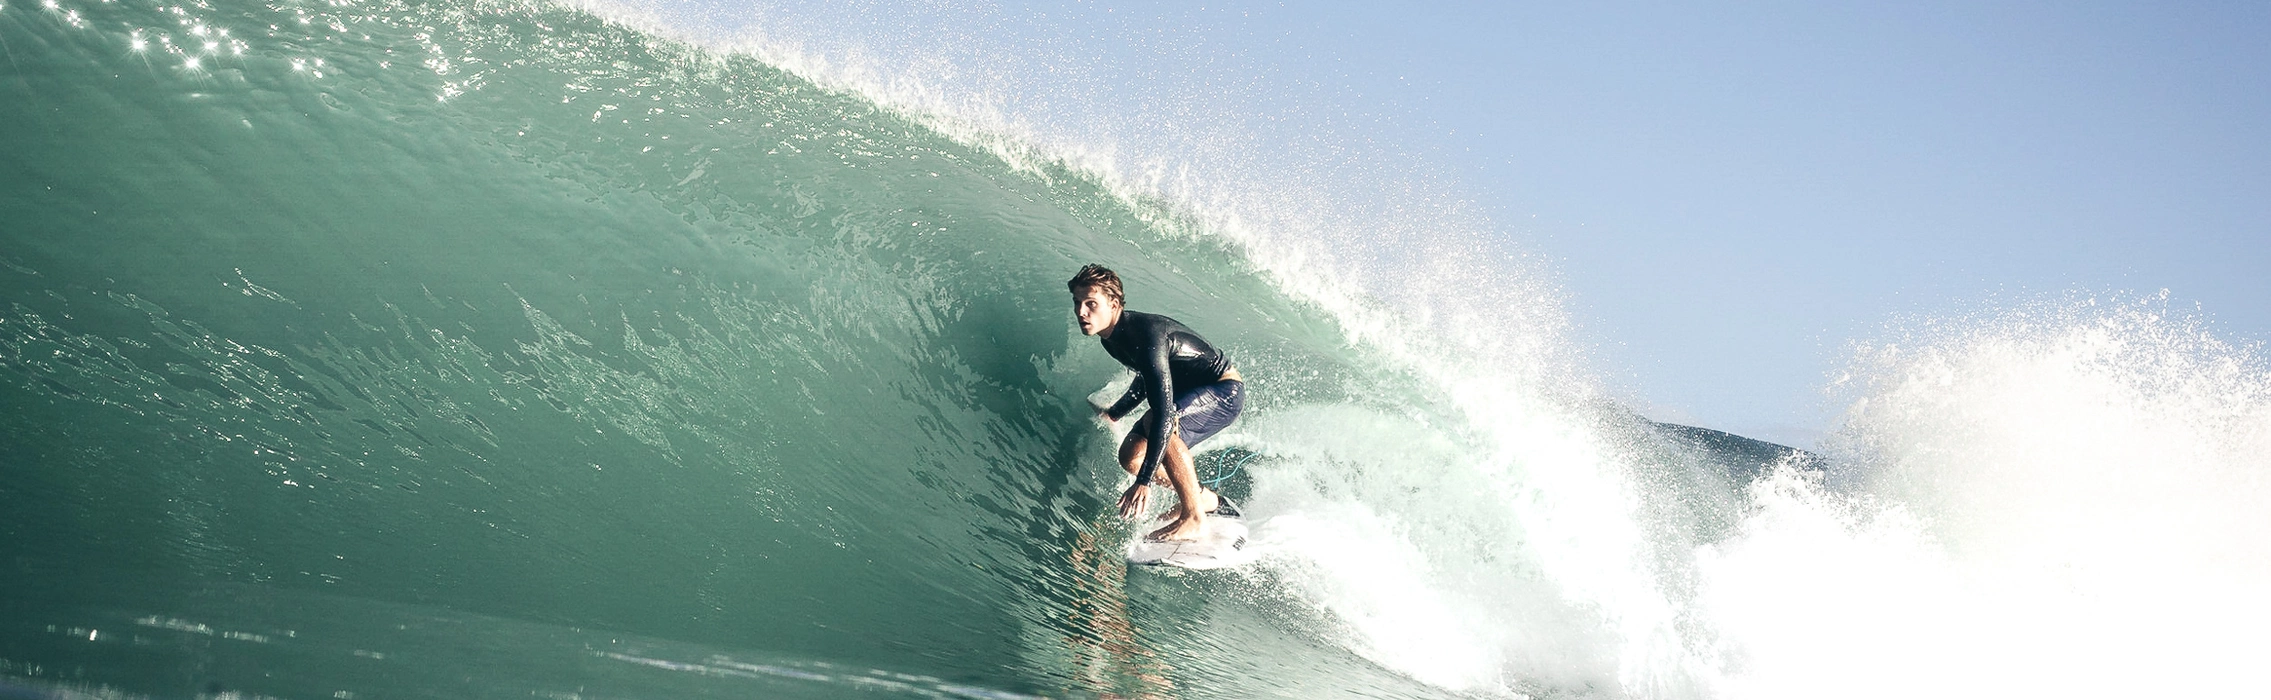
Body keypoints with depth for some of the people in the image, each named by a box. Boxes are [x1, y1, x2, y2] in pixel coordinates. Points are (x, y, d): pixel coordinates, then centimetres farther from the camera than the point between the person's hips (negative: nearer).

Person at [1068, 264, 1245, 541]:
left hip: (1225, 390, -10)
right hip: (1191, 393, 10)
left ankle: (1194, 518, -23)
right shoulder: (1112, 338, -4)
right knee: (1130, 457, 3)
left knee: (1159, 423, -35)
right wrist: (1113, 414, 18)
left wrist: (1145, 482, -43)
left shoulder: (1144, 334, -32)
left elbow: (1164, 410, -40)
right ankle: (1204, 498, 22)